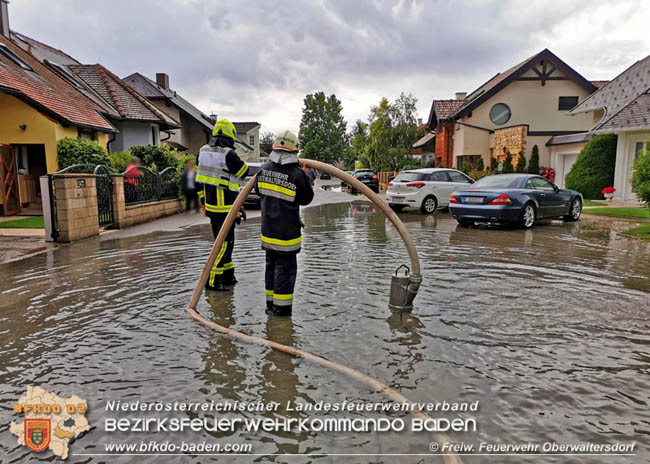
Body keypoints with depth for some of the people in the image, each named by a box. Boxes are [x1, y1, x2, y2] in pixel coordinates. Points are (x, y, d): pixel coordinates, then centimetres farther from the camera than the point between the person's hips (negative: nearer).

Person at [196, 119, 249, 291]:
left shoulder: (203, 151, 8)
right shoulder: (228, 154, -18)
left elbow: (200, 179, 14)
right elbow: (244, 172, -3)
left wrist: (203, 201, 23)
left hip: (211, 204, 8)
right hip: (225, 207, -8)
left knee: (227, 240, 18)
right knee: (224, 242, -2)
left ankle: (227, 276, 26)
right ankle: (212, 280, -1)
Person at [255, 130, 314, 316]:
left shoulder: (264, 169, -2)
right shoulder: (297, 175, -17)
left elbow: (258, 189, 15)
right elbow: (306, 199, -2)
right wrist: (310, 183, 13)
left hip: (268, 229, 6)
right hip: (287, 231, -5)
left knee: (271, 265, 18)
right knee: (285, 267, 4)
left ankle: (271, 303, 29)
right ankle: (281, 307, 10)